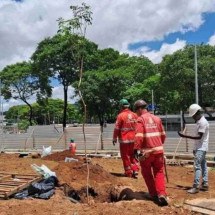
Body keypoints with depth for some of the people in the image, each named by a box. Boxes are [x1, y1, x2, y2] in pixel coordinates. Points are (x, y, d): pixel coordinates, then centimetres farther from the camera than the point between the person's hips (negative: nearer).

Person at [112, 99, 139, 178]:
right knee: (132, 155, 18)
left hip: (124, 140, -5)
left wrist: (114, 138, 1)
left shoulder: (121, 115, -12)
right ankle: (135, 170, 11)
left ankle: (129, 172, 13)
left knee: (125, 156, 7)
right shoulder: (134, 115, 3)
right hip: (133, 139, 5)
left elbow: (116, 128, -9)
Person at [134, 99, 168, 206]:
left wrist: (136, 149, -15)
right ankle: (162, 194, -3)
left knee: (147, 173, 14)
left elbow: (139, 136, -17)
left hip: (146, 152, -4)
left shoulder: (140, 119, -7)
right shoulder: (157, 118, 10)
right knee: (159, 172, 12)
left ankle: (153, 194, 22)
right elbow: (163, 135, 14)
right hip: (158, 150, 4)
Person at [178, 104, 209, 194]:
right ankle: (205, 184, 19)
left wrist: (185, 136, -27)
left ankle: (196, 186, -11)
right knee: (203, 166, 13)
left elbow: (199, 137, -24)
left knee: (197, 166, -12)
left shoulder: (203, 122, -18)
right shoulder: (199, 121, 13)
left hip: (201, 148, -10)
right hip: (199, 148, 10)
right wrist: (195, 148, 19)